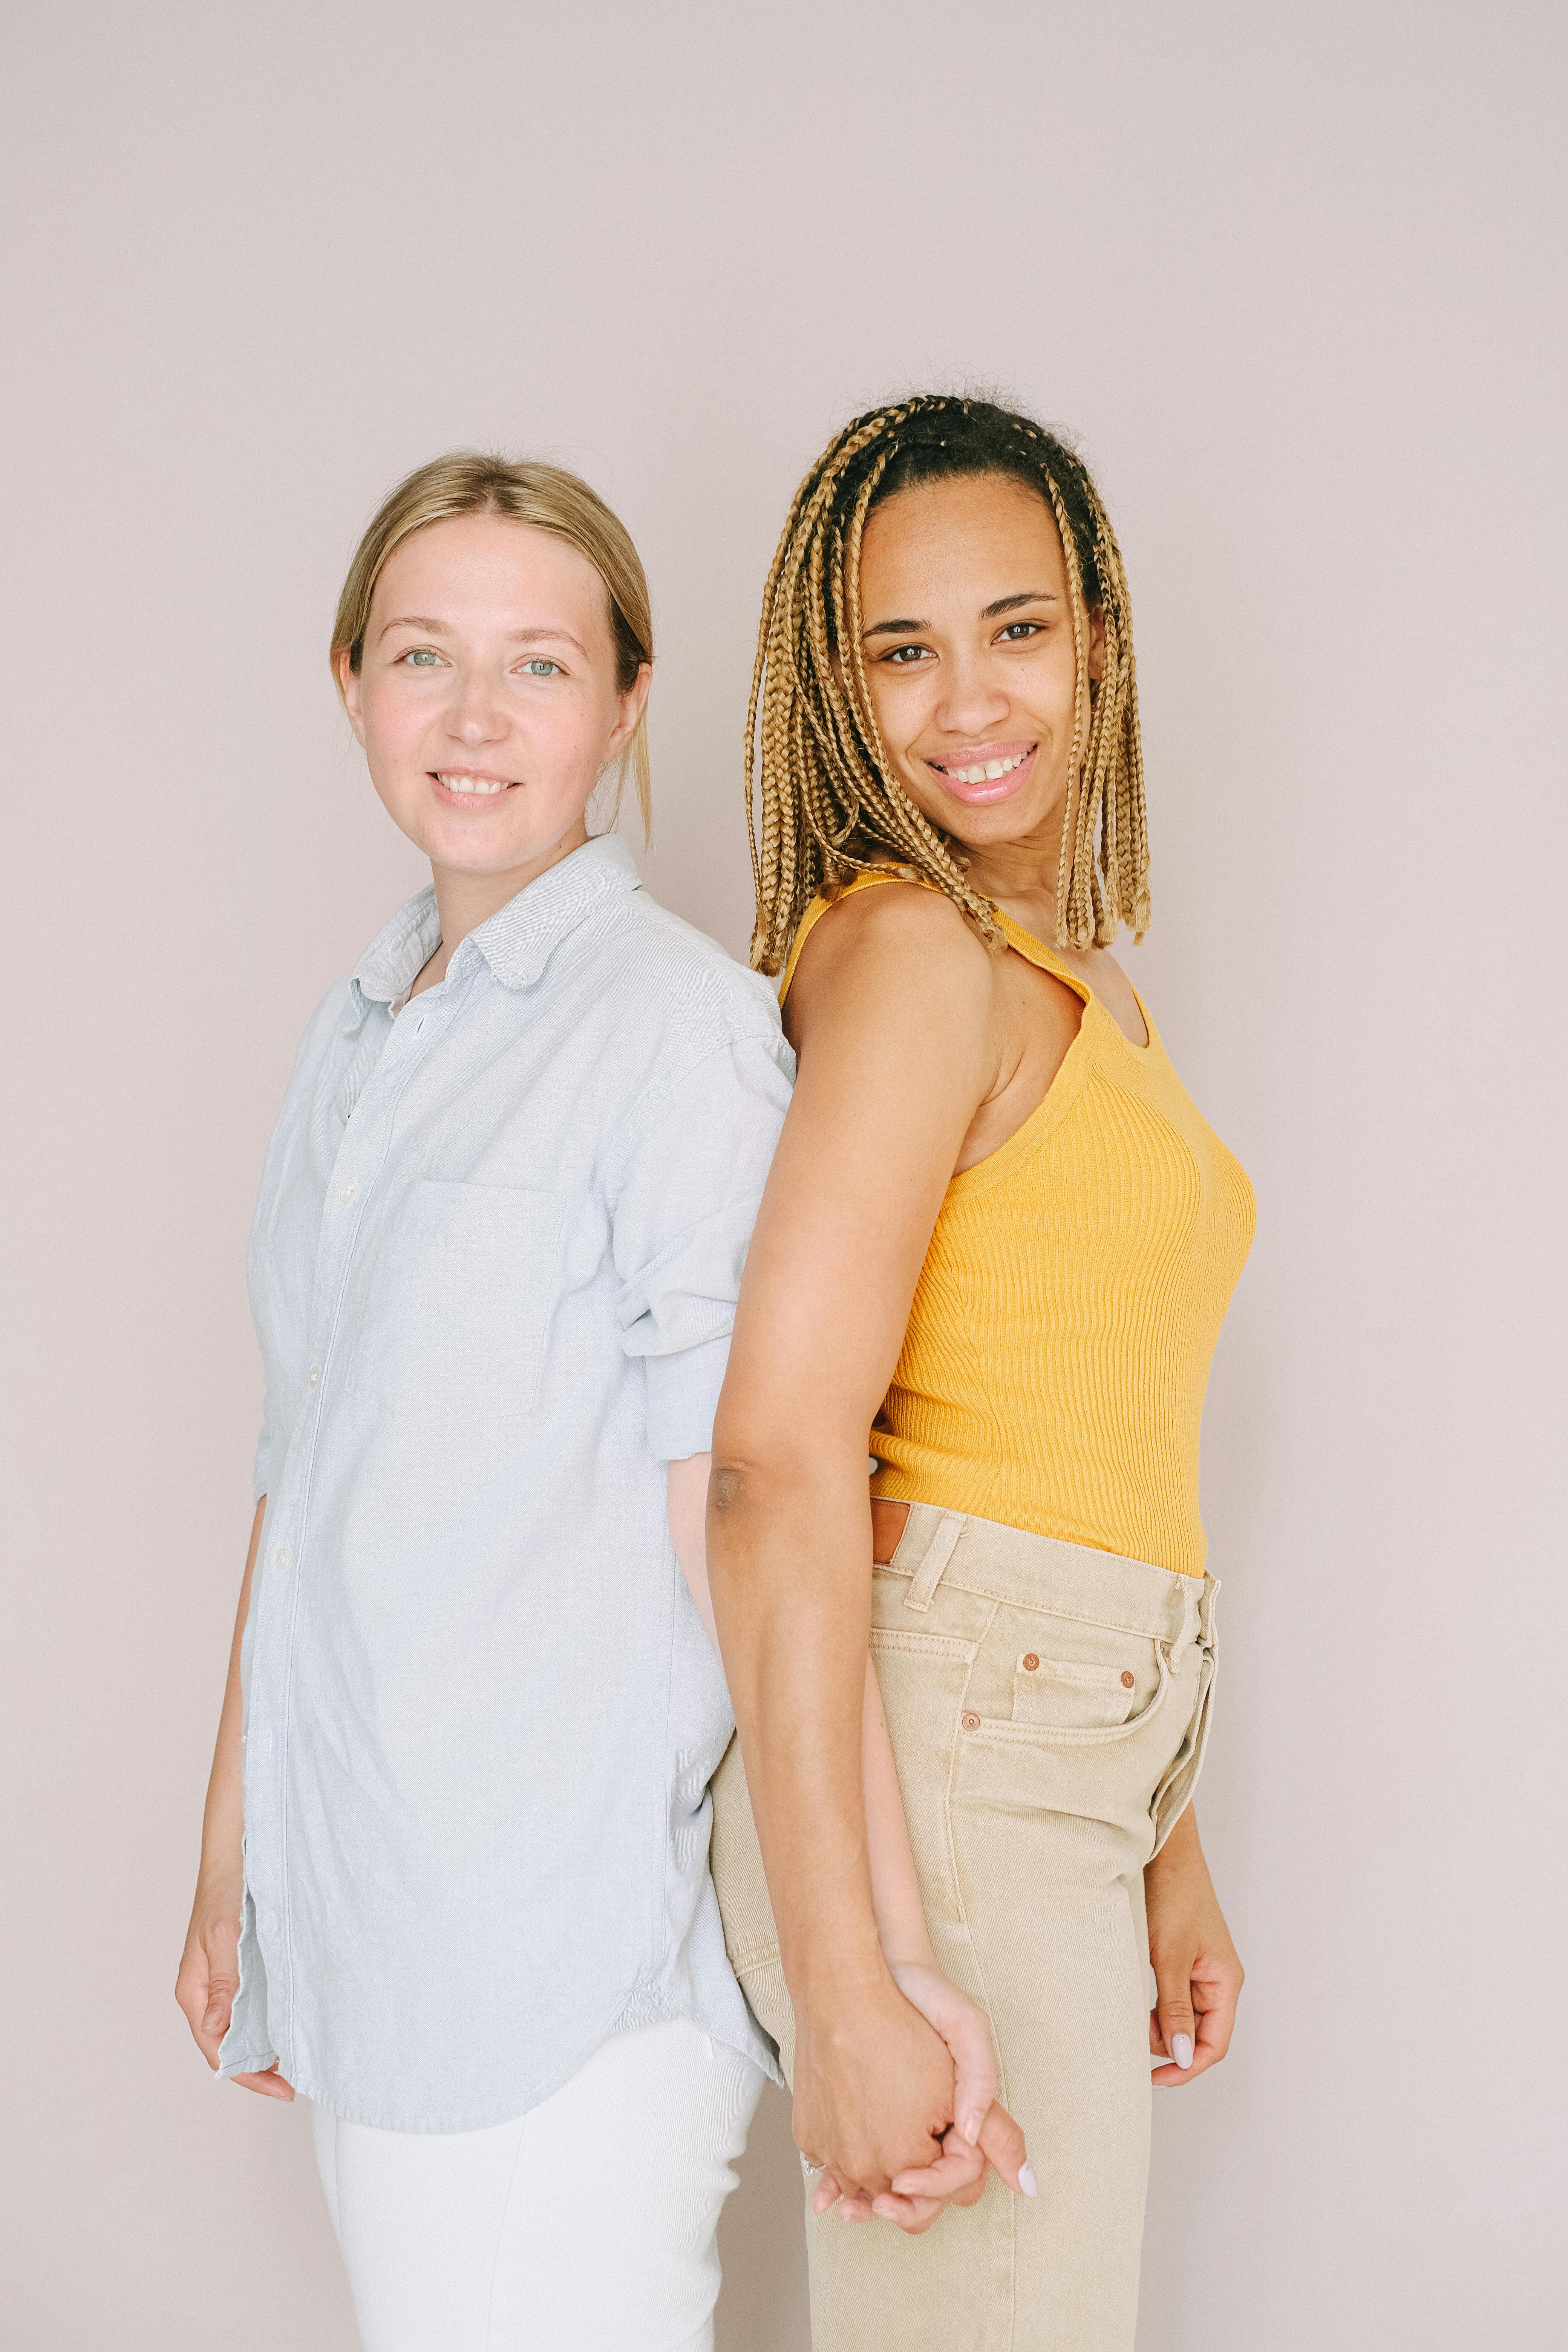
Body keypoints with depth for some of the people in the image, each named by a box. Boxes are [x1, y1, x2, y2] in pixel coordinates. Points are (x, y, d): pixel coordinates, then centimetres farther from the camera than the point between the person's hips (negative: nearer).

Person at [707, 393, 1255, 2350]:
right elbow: (780, 1459, -21)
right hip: (938, 1767, -9)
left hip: (1072, 1771, 9)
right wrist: (844, 1988, -26)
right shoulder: (912, 946, -12)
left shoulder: (1082, 982, 15)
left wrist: (1166, 1848, 20)